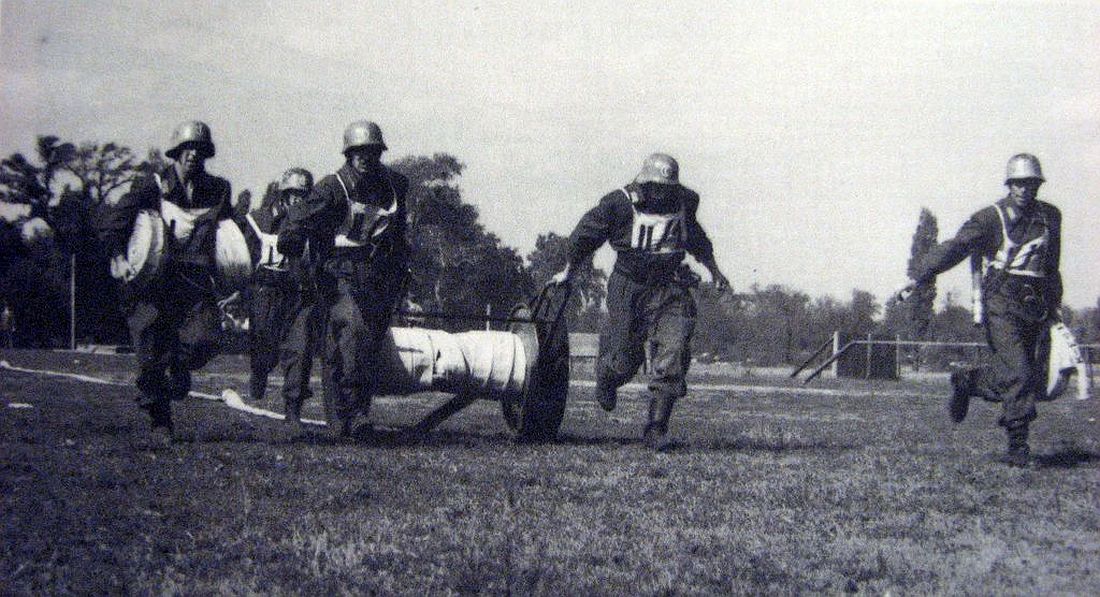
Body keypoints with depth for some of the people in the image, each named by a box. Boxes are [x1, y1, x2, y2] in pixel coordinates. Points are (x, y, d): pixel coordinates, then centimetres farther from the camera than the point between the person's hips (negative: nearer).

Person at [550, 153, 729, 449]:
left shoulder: (683, 203, 3)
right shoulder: (618, 204, -9)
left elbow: (695, 236, 26)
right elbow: (584, 236, 7)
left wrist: (713, 269, 35)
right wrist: (568, 271, 17)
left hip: (669, 289, 2)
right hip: (628, 288, -2)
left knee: (673, 355, -12)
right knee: (624, 359, 1)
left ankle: (656, 427, -5)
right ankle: (606, 379, 40)